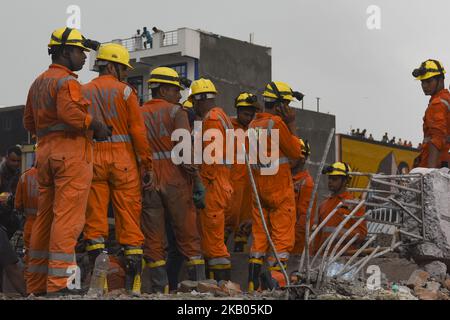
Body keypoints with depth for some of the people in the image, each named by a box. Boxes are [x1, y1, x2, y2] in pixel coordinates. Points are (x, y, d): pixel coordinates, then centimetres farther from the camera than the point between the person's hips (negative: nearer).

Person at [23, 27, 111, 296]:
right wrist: (95, 125, -12)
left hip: (45, 152, 9)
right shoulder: (66, 81, -8)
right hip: (72, 152, -9)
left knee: (45, 218, 11)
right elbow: (69, 111, -24)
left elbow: (29, 122, 23)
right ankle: (59, 282, -14)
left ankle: (37, 283, 14)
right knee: (67, 218, -10)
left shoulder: (38, 83, 22)